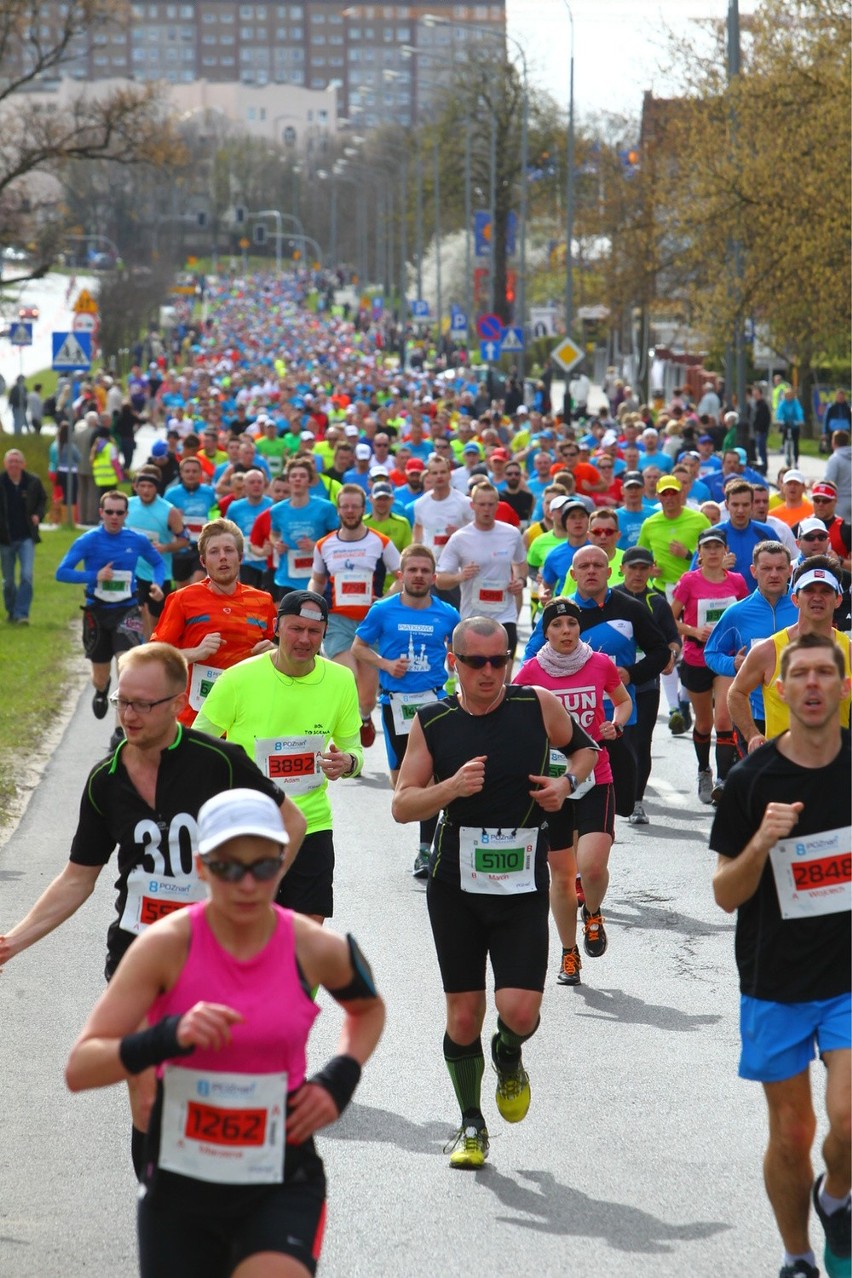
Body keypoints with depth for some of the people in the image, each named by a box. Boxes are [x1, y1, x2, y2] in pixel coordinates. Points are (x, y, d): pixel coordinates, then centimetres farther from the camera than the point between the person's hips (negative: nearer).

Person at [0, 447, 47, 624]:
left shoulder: (33, 482, -3)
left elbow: (42, 500, 13)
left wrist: (38, 515, -5)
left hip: (27, 537, 0)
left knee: (27, 576, -14)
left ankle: (21, 613, -10)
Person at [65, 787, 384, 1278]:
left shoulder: (316, 950, -6)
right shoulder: (168, 946, -12)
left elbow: (369, 1008, 19)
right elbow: (80, 1068, -16)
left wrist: (340, 1080, 1)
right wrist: (168, 1038, -32)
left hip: (283, 1186, 0)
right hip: (180, 1184, 1)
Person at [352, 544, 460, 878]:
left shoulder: (447, 615, 1)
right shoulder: (383, 611, -1)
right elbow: (359, 647, 8)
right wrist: (387, 664, -8)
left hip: (433, 700, -1)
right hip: (395, 701, 1)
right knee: (401, 778, 7)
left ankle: (426, 849, -4)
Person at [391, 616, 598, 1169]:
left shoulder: (539, 706, -3)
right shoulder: (433, 722, -1)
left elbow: (585, 748, 15)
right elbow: (402, 805, -2)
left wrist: (566, 783, -5)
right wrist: (452, 786, -19)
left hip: (523, 886, -1)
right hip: (455, 885, 1)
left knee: (520, 1010, -13)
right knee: (464, 1014, 5)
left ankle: (509, 1059, 24)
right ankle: (471, 1124, 26)